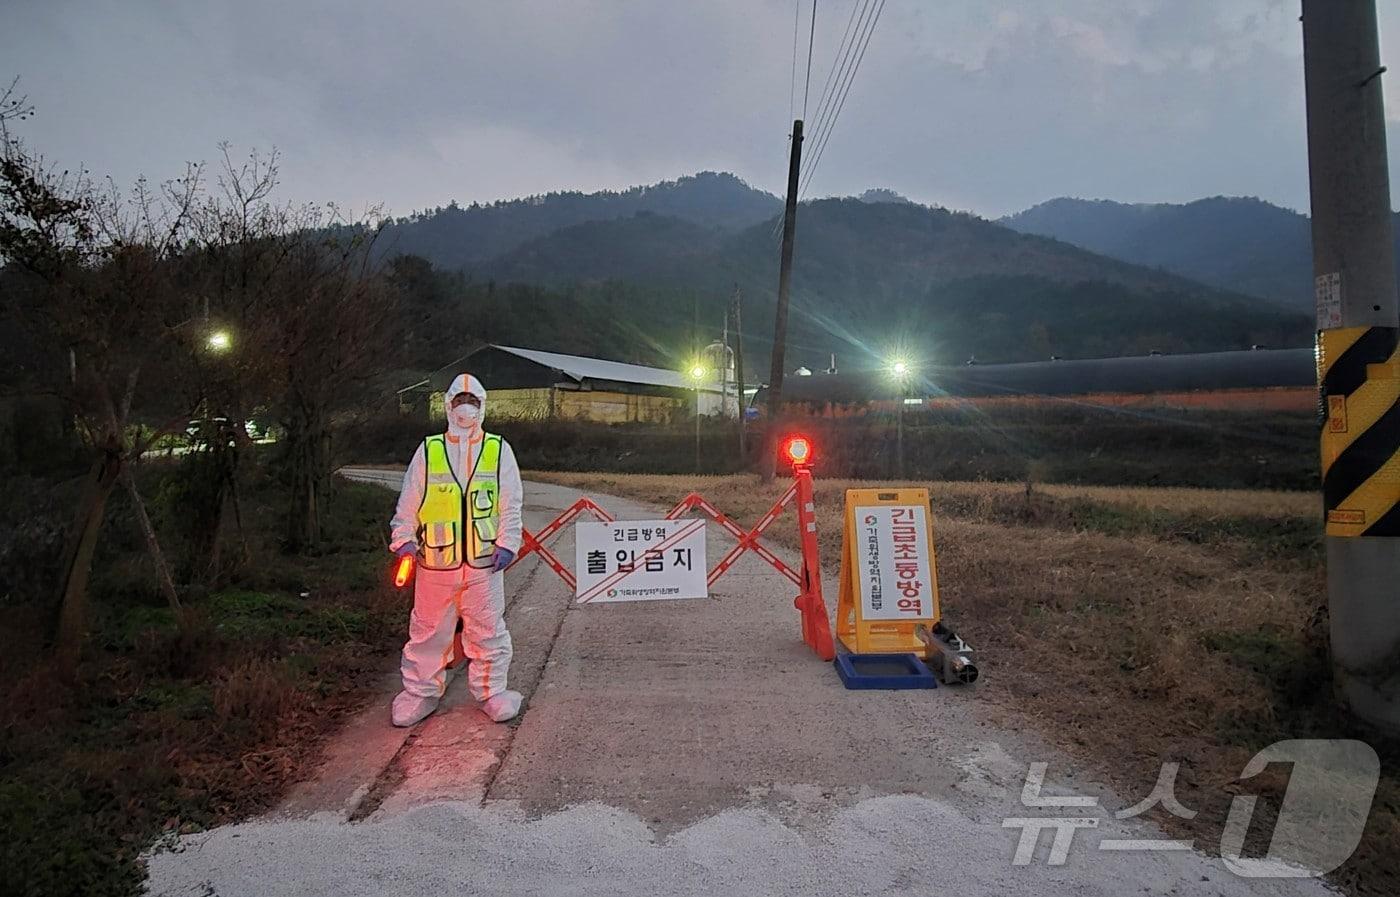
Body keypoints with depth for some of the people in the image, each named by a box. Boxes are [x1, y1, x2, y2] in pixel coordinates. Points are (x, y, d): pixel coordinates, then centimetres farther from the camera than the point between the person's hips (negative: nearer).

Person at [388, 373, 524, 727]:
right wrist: (404, 539, -6)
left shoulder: (498, 450, 4)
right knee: (428, 630, 11)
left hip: (484, 563, 0)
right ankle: (421, 691, 27)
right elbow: (408, 503, 5)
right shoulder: (428, 451, 3)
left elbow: (511, 505, 3)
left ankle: (491, 689, 24)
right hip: (434, 564, 0)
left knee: (487, 631, 9)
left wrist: (507, 544, -6)